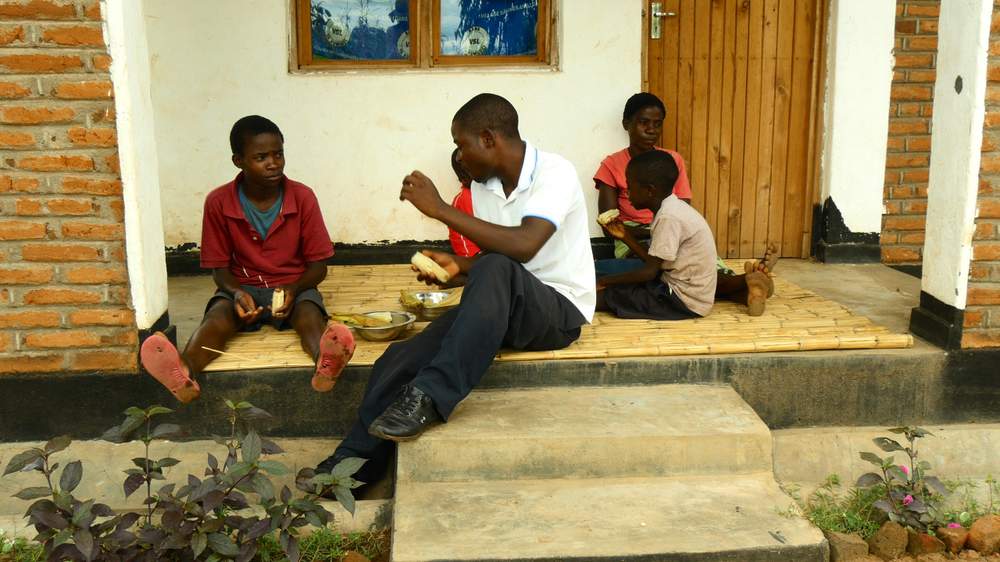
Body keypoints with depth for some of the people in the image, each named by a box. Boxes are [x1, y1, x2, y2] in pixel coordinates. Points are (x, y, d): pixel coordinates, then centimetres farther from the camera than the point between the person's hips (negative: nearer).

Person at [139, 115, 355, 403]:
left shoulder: (302, 197, -7)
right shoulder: (218, 202, -6)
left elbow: (318, 266, -2)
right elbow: (220, 268, 1)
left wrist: (292, 289, -23)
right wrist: (237, 293, -22)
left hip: (294, 286, 0)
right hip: (242, 288, 1)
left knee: (309, 317, -35)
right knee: (217, 317, -32)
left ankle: (325, 365, -69)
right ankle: (184, 373, -64)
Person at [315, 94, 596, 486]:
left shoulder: (555, 173, -15)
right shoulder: (483, 185, 7)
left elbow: (524, 246, -31)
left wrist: (440, 209, -27)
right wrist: (459, 268, -4)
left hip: (558, 310, -6)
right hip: (501, 308, 7)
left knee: (495, 270, -38)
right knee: (400, 360, -15)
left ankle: (429, 397, -35)